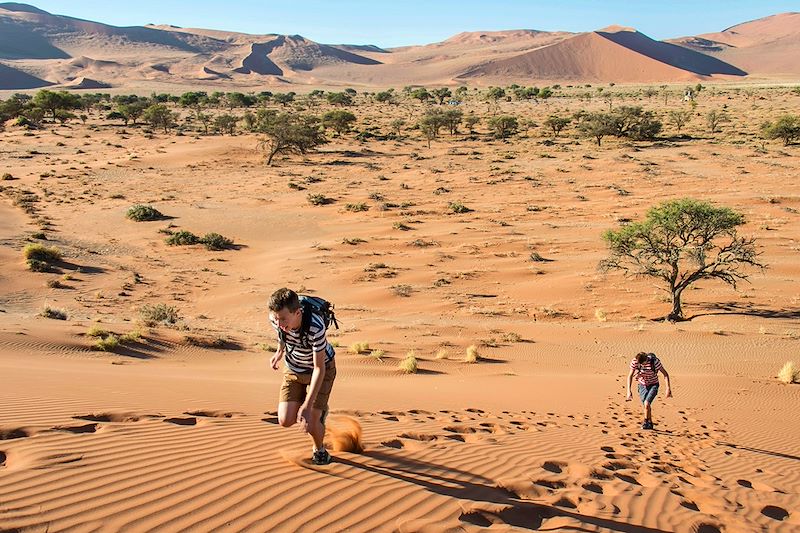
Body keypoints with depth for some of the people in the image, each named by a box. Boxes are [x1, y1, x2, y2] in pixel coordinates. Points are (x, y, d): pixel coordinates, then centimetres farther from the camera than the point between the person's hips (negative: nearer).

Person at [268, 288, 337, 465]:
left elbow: (319, 368, -33)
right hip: (293, 369, 4)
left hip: (322, 368, -4)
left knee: (310, 422, -12)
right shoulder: (275, 319, -25)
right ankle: (319, 410, 23)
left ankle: (319, 450, 22)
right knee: (285, 420, -8)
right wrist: (279, 352, 18)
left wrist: (307, 406, -34)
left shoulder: (315, 327, -40)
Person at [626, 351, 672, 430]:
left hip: (653, 385, -3)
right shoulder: (635, 361, -21)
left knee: (646, 403, -20)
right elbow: (630, 376, -11)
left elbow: (665, 374, -17)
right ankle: (650, 423, 29)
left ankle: (646, 421, 3)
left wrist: (668, 388, -23)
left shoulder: (654, 361, -27)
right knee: (644, 406, 6)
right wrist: (629, 391, -17)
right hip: (642, 385, 3)